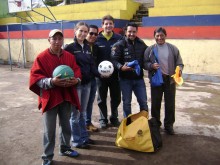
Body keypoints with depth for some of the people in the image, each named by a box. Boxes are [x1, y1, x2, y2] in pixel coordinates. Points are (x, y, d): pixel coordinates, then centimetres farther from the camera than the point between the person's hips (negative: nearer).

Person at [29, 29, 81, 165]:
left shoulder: (70, 56, 5)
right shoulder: (41, 57, -8)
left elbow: (77, 72, 7)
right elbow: (35, 78, -11)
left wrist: (76, 80, -16)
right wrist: (51, 81, -27)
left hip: (66, 97, 4)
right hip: (50, 98, -4)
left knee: (66, 125, 18)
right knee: (49, 129, 4)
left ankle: (65, 148, 39)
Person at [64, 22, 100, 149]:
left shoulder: (88, 47, 9)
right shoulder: (69, 47, -11)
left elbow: (92, 65, 8)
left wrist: (100, 74, -6)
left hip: (87, 83, 6)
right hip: (75, 84, -6)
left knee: (83, 112, 17)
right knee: (75, 113, 5)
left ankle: (84, 136, 31)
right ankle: (77, 140, 19)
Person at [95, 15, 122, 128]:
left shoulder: (119, 38, 0)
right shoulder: (97, 39, -3)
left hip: (115, 73, 1)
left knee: (116, 97, 13)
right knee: (102, 98, 11)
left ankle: (114, 118, 32)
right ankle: (103, 119, 28)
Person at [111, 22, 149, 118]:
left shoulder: (142, 44, 6)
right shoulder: (119, 45, -6)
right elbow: (114, 60, -15)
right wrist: (121, 67, -32)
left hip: (139, 78, 3)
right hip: (125, 79, -3)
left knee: (143, 102, 10)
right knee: (126, 102, 10)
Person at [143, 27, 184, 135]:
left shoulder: (173, 48, 3)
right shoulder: (150, 49, 1)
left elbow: (179, 63, 4)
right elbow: (144, 63, 1)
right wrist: (151, 65, -19)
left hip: (170, 79, 1)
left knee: (170, 104, 8)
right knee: (155, 103, 10)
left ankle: (169, 125, 24)